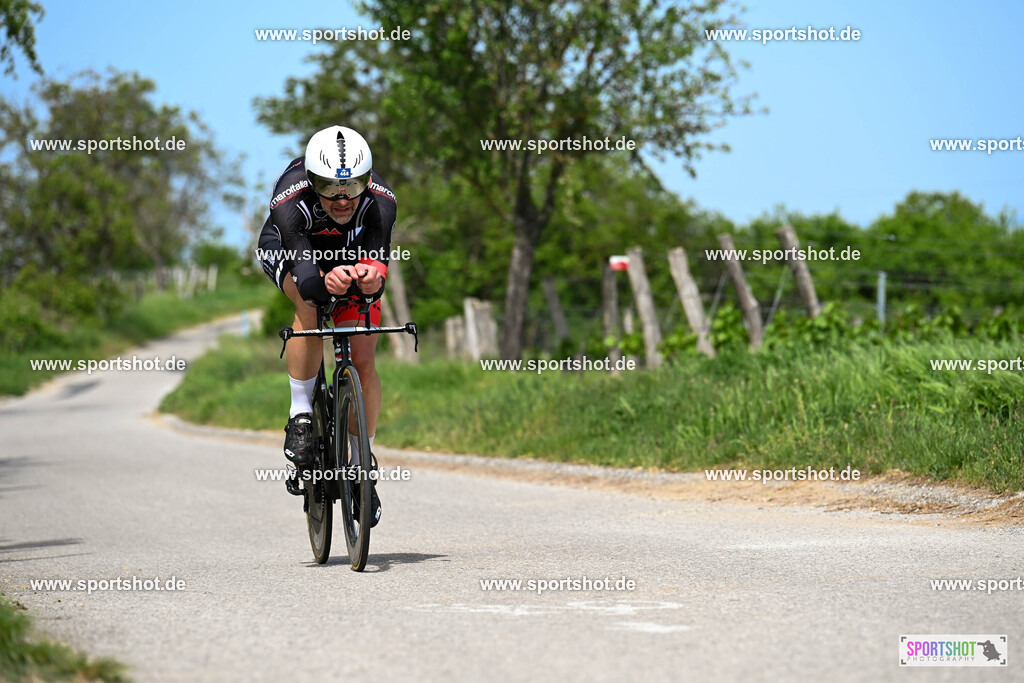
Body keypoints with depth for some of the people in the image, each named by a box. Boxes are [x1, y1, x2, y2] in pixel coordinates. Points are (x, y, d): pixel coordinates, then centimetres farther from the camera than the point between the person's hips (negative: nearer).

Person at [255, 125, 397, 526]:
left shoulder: (380, 202, -35)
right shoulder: (291, 201, -40)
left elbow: (377, 266, -42)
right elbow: (306, 281, -45)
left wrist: (370, 280, -66)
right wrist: (325, 282, -68)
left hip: (353, 254, 2)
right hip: (288, 251, -1)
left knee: (363, 361, -10)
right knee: (309, 304, -35)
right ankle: (300, 417, -19)